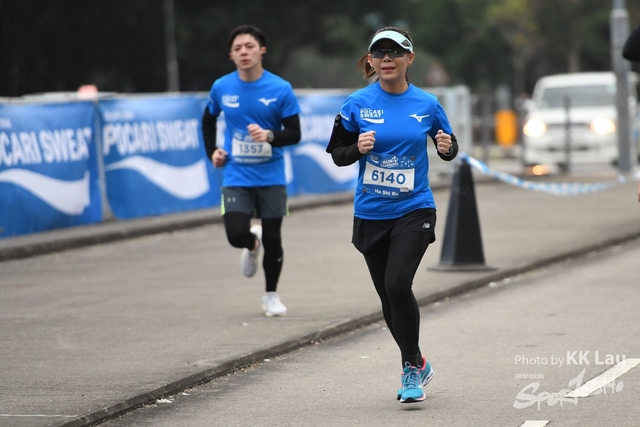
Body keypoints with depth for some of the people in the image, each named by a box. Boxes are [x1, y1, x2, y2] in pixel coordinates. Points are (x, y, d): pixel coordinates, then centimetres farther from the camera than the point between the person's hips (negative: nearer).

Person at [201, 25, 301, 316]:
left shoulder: (280, 89, -9)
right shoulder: (221, 88, -2)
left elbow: (294, 134, -7)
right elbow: (208, 120, 18)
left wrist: (269, 135, -26)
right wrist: (212, 151, 6)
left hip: (271, 178, -1)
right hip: (236, 177, 1)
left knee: (272, 239, 3)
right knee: (236, 234, -14)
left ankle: (271, 295, 25)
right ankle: (252, 244, 24)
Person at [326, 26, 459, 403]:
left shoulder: (427, 104, -2)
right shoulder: (358, 104, -2)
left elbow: (450, 149, 11)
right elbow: (337, 154, 2)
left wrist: (447, 147, -12)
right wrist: (358, 148, -18)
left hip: (414, 210, -2)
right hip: (371, 214, 2)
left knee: (397, 284, -20)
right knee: (388, 296, 10)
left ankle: (412, 366, -4)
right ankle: (417, 365, 31)